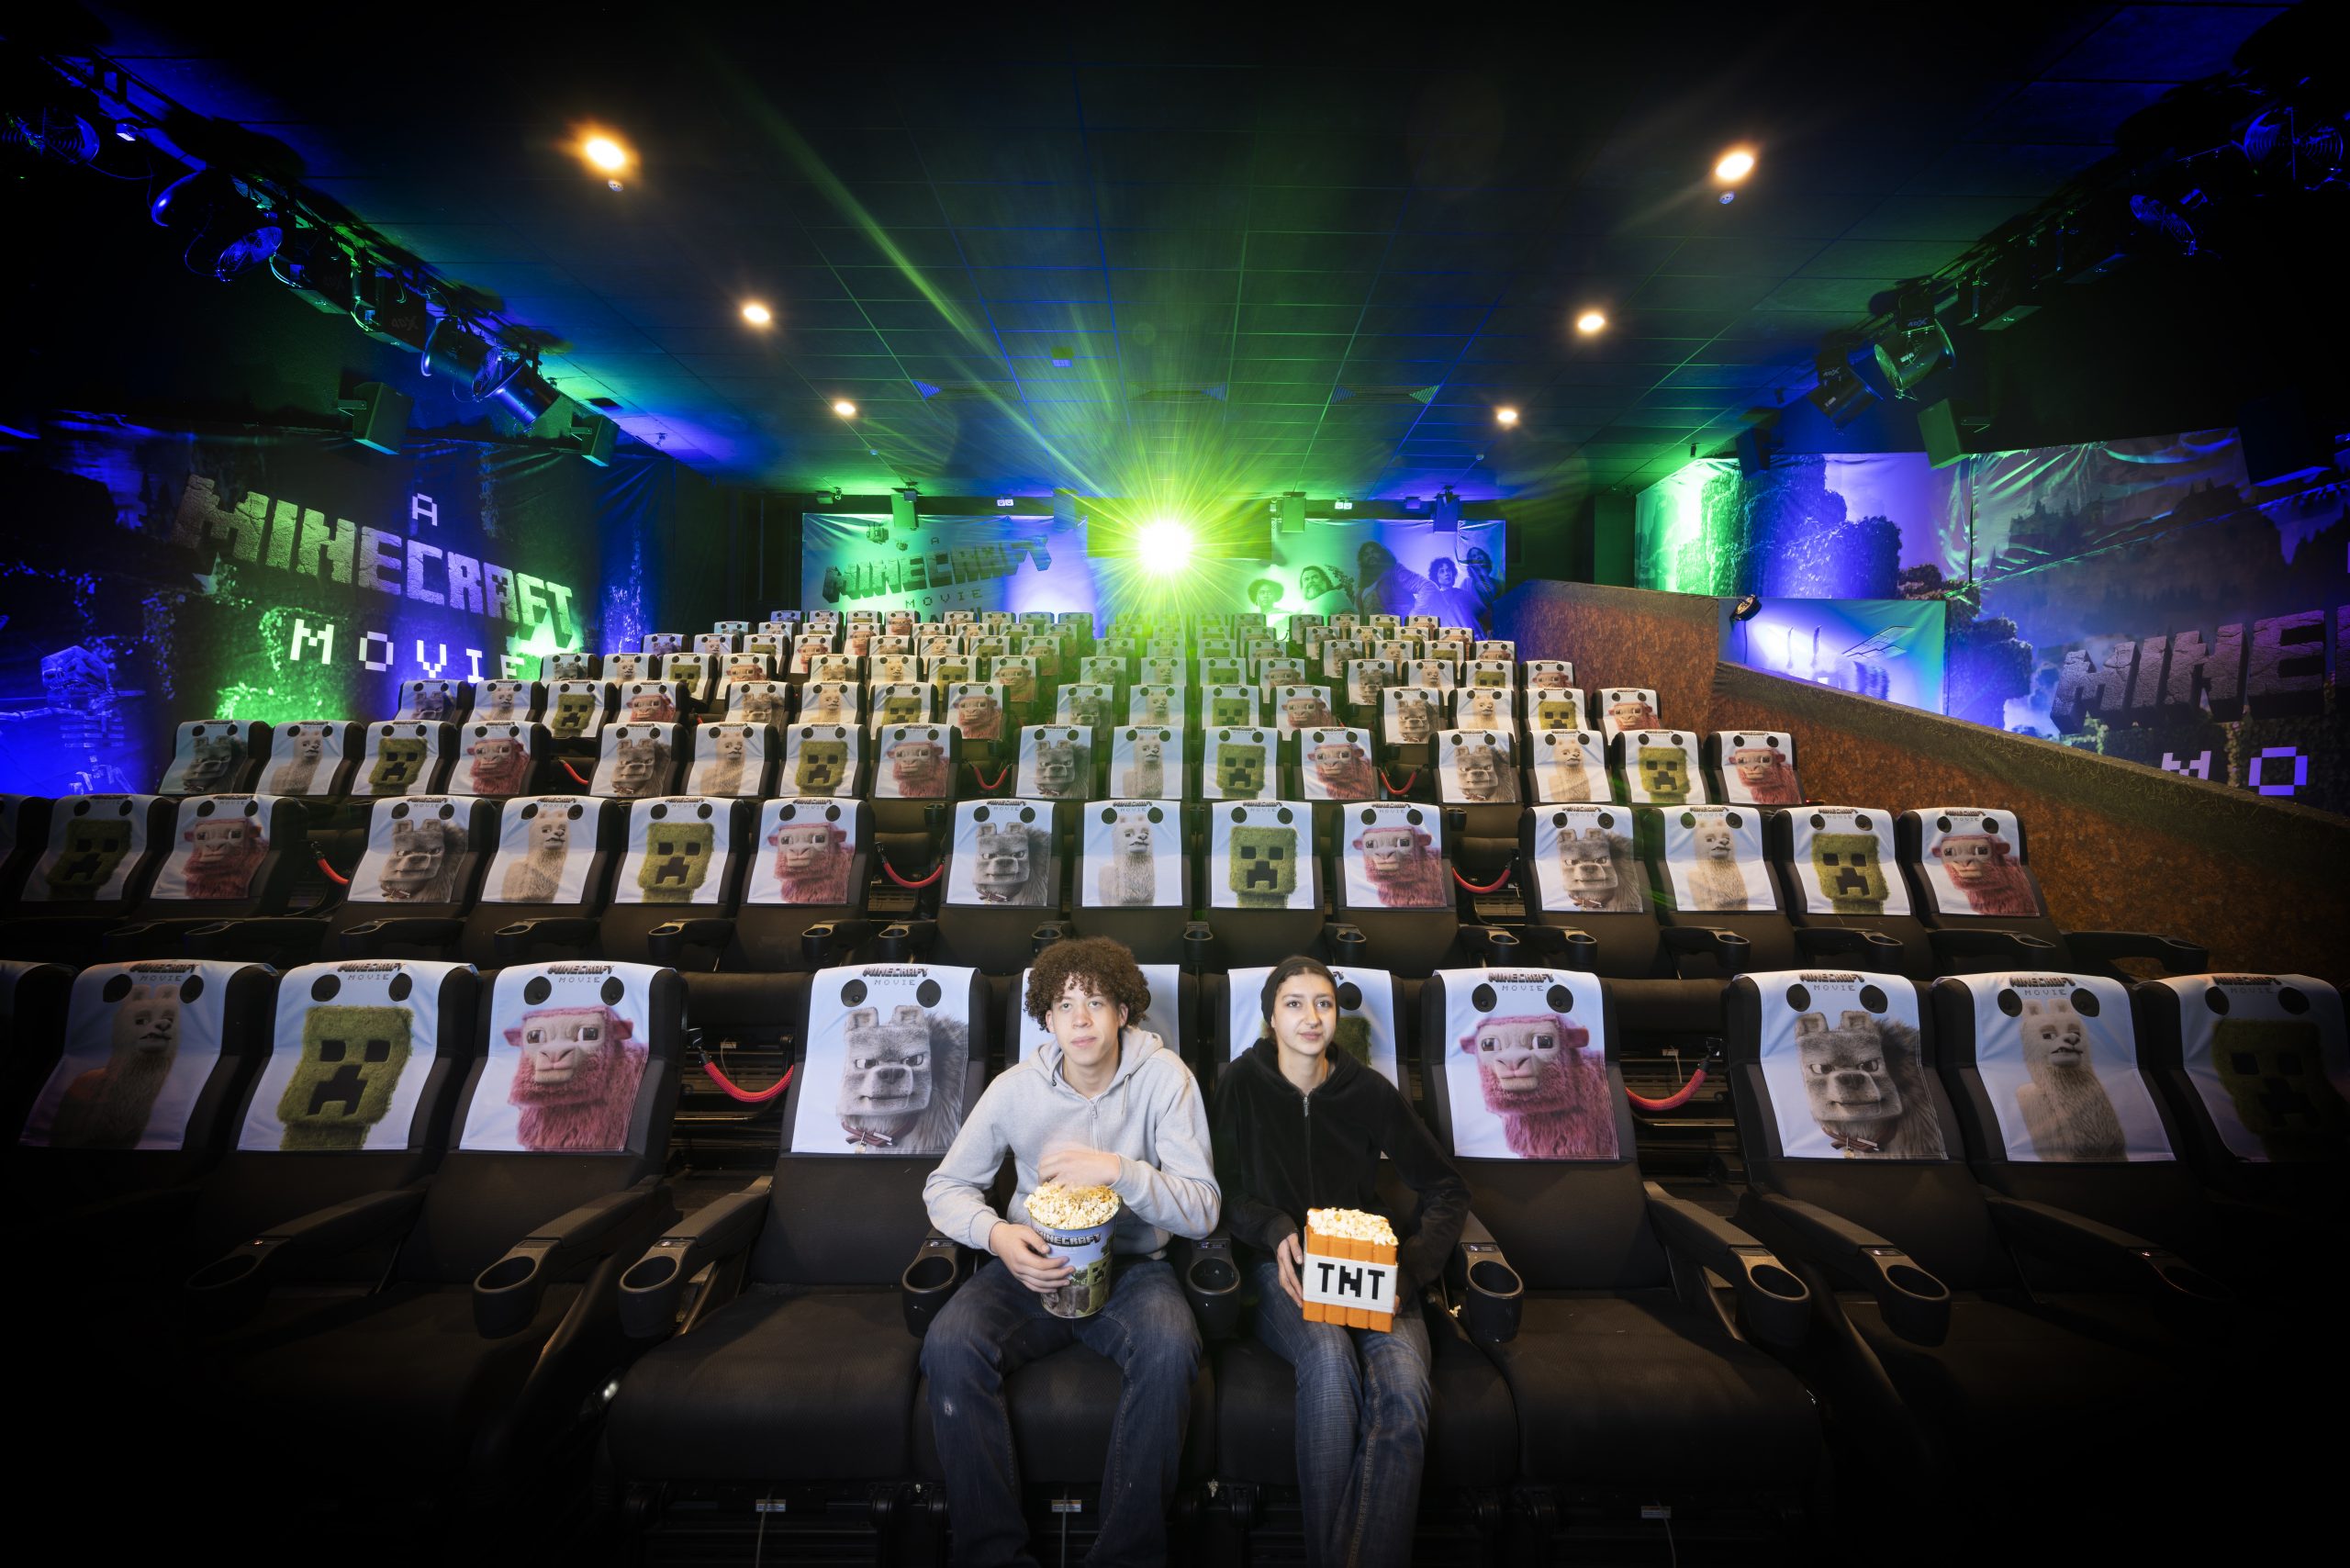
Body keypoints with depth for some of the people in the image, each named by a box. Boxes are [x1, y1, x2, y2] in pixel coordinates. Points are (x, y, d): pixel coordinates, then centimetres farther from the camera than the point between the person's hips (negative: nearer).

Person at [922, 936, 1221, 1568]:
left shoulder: (1164, 1077, -11)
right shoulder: (1016, 1088, -5)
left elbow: (1202, 1212, -12)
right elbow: (945, 1186, 4)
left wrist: (1119, 1171, -29)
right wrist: (996, 1234, -17)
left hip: (1132, 1265, -1)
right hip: (1034, 1263, 2)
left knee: (1171, 1347, -32)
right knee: (950, 1344, -26)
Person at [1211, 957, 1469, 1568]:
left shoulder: (1369, 1091, 2)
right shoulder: (1244, 1083, 0)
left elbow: (1446, 1187, 8)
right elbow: (1227, 1191, 5)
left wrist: (1412, 1265, -7)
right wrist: (1276, 1232, -14)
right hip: (1283, 1266, -1)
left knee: (1403, 1385, -31)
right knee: (1329, 1354, -34)